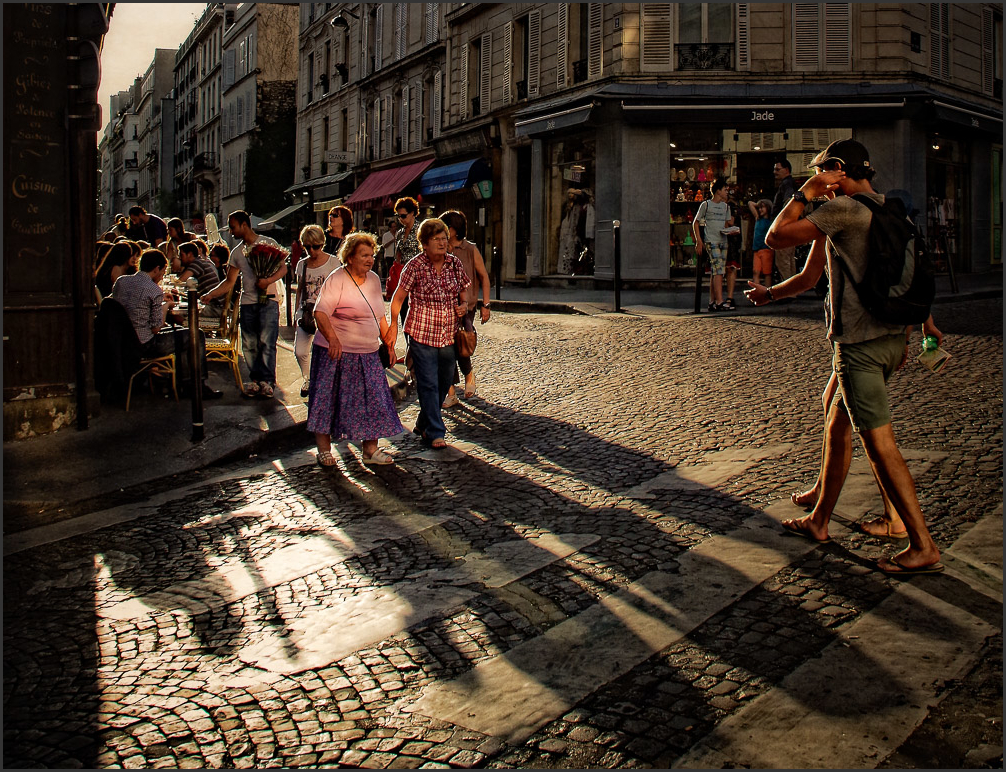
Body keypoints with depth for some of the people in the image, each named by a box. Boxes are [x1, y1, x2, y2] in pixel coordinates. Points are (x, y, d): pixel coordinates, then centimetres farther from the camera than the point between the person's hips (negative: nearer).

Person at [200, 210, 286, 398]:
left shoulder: (268, 243, 3)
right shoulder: (236, 252, 17)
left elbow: (283, 267, 1)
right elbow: (229, 281, 15)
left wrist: (268, 280, -16)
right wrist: (211, 294, 2)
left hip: (268, 299, -5)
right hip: (247, 302, 5)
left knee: (266, 341, -11)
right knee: (249, 344, 1)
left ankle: (267, 381, -8)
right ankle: (256, 379, 8)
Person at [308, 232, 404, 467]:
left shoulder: (373, 279, 11)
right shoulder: (337, 279, -12)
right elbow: (320, 312, -21)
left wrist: (388, 340, 17)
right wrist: (332, 338, -34)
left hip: (368, 354, 7)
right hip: (336, 352, -7)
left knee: (373, 400, 5)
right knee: (329, 400, 1)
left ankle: (370, 450, 15)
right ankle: (324, 449, 14)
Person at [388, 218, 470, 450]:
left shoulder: (455, 264, 4)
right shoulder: (415, 266, -9)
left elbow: (463, 293, 17)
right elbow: (398, 298, -3)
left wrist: (464, 306, -3)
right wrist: (394, 325, -10)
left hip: (449, 336, 5)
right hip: (422, 335, -5)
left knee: (444, 383, 14)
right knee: (428, 384, -6)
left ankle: (423, 424, 33)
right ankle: (435, 433, 1)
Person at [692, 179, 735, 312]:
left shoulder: (725, 207, 18)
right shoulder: (706, 205, 1)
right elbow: (695, 223, 1)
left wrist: (730, 226, -3)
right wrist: (699, 241, -7)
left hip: (723, 241, 6)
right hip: (711, 241, -6)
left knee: (715, 273, 7)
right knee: (718, 271, -16)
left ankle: (712, 302, 10)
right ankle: (719, 302, -21)